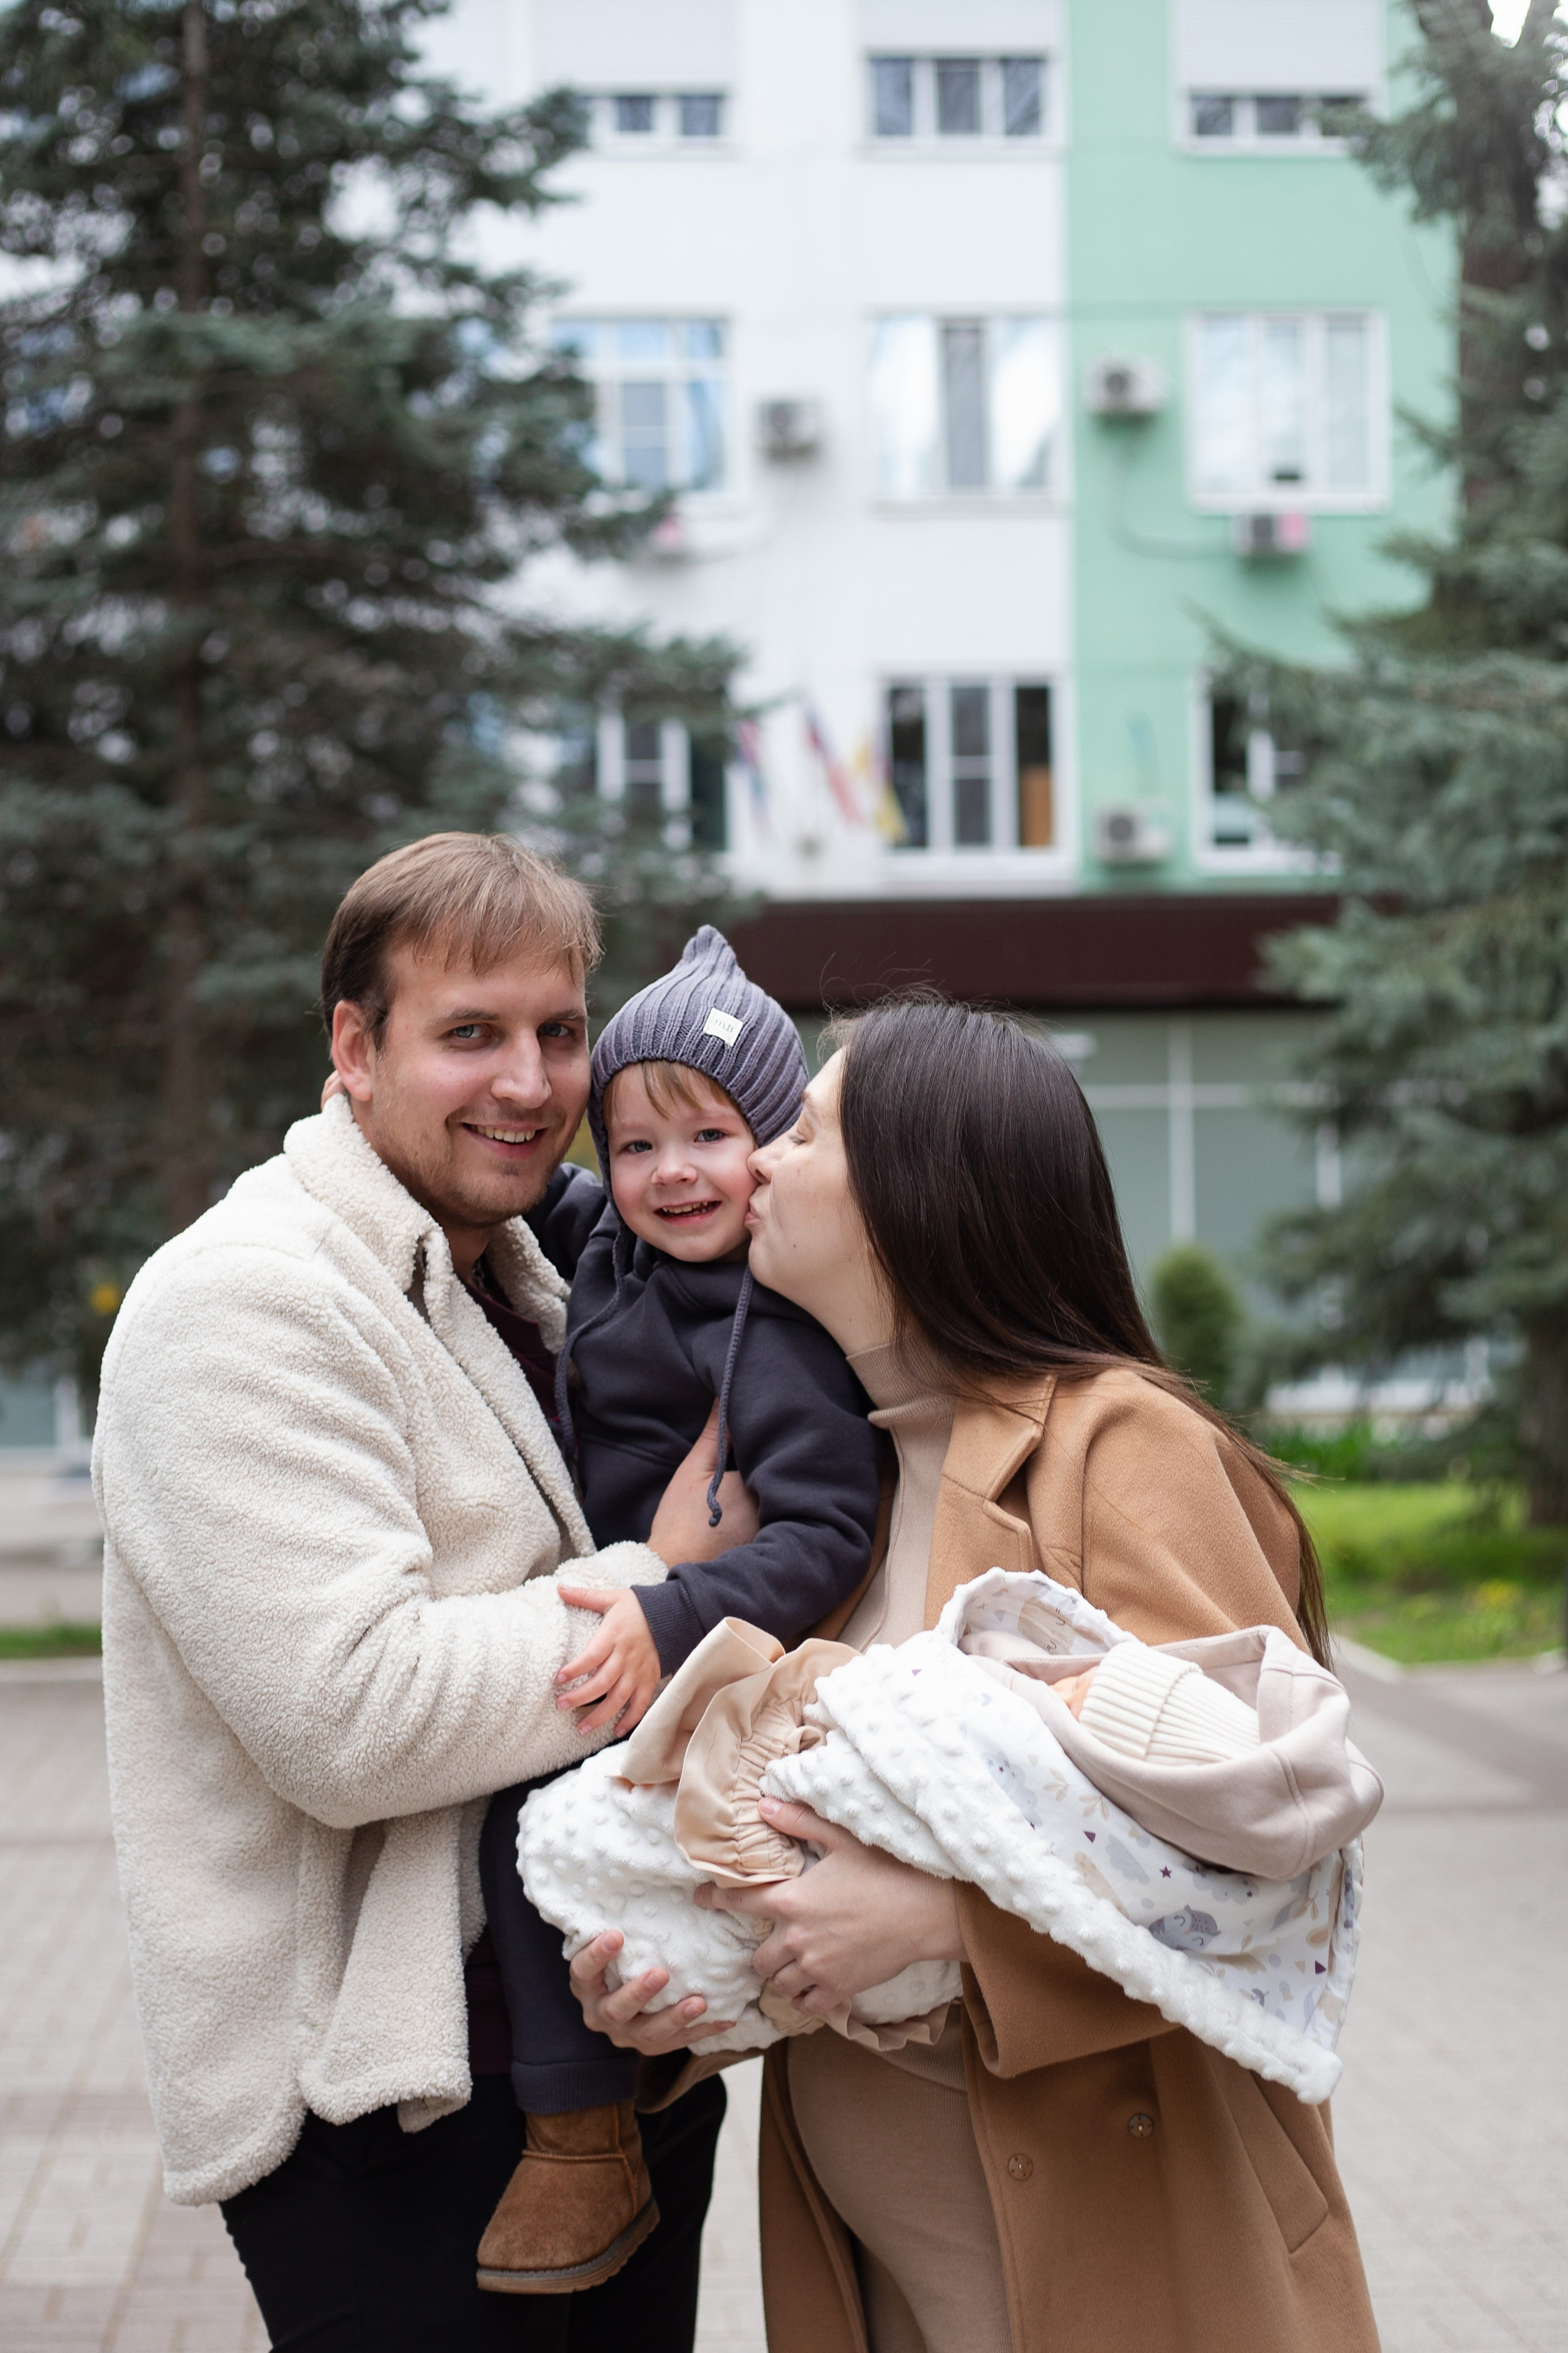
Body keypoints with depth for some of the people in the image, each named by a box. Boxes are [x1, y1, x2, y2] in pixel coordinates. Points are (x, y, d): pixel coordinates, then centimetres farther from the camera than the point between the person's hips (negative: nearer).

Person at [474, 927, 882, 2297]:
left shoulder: (780, 1326, -18)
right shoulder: (616, 1265, 8)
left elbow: (828, 1537, -27)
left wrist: (673, 1624, -37)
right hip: (621, 1610, 10)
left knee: (534, 1782, -25)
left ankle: (584, 2145, -15)